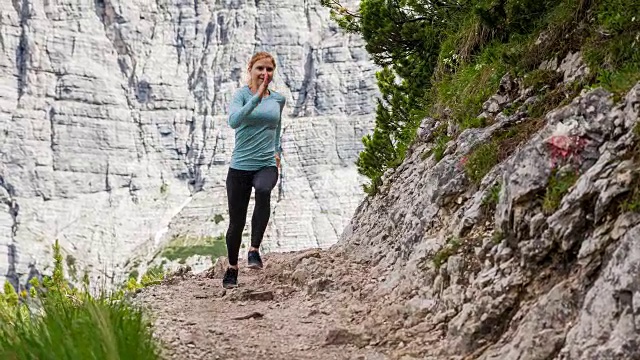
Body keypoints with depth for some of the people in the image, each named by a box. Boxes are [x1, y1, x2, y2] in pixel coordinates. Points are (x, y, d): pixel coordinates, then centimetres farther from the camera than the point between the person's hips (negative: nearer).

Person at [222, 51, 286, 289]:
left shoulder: (278, 99, 8)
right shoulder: (242, 94, -5)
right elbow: (233, 121, -25)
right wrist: (258, 96, -29)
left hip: (267, 165, 2)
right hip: (240, 166, -1)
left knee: (263, 191, -34)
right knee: (236, 222, 5)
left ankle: (255, 249, -28)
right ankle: (232, 268, 28)